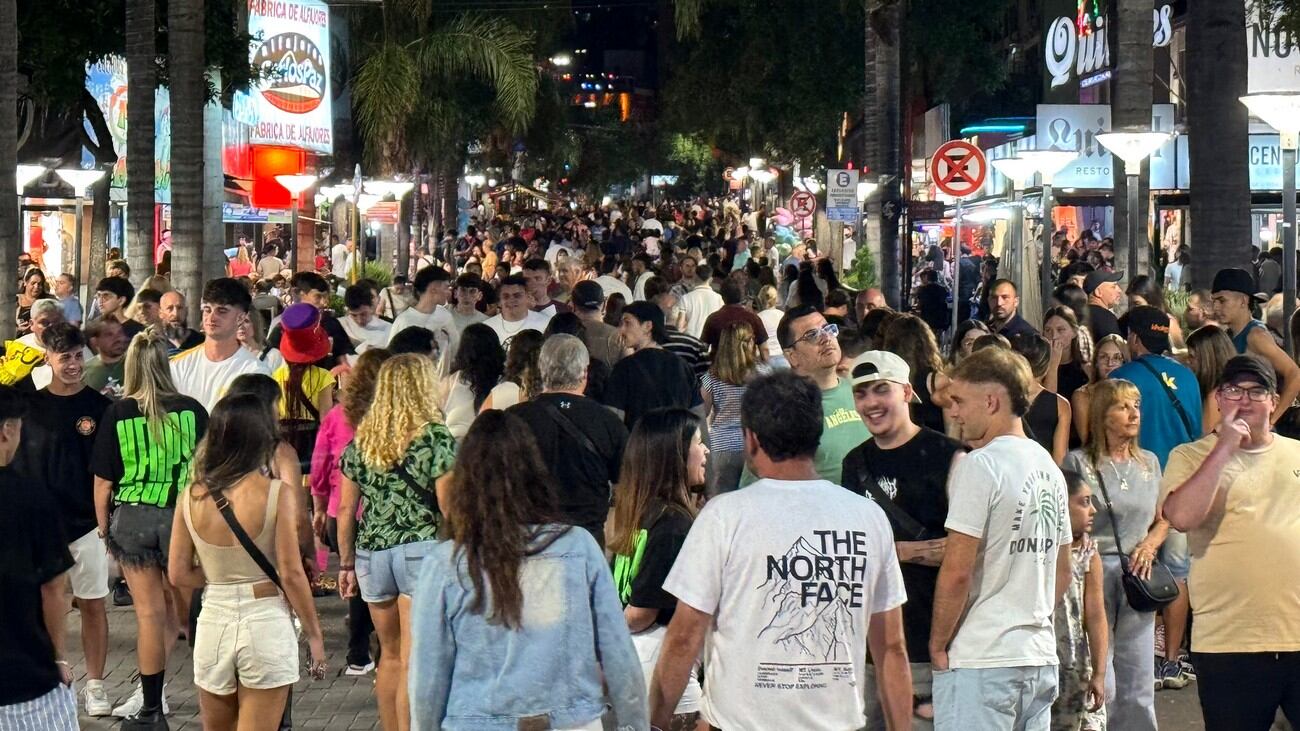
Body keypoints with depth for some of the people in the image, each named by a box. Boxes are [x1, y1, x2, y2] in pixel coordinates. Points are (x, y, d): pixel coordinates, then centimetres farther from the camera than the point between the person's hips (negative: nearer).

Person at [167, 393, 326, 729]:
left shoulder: (191, 497, -2)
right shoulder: (277, 494, -12)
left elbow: (179, 574, 2)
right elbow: (291, 574, -11)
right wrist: (313, 632, -1)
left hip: (214, 622, 3)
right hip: (266, 623, -3)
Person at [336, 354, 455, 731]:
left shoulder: (361, 441, 7)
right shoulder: (436, 438, -6)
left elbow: (346, 509, 9)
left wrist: (346, 564, 18)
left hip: (370, 554, 5)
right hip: (421, 550, -5)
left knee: (390, 654, 18)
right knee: (414, 660, -4)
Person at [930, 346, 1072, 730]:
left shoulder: (980, 465, -13)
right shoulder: (1048, 466, 13)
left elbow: (957, 571, -17)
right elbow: (1062, 573, 19)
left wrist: (938, 644, -6)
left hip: (980, 662, -8)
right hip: (1040, 658, 8)